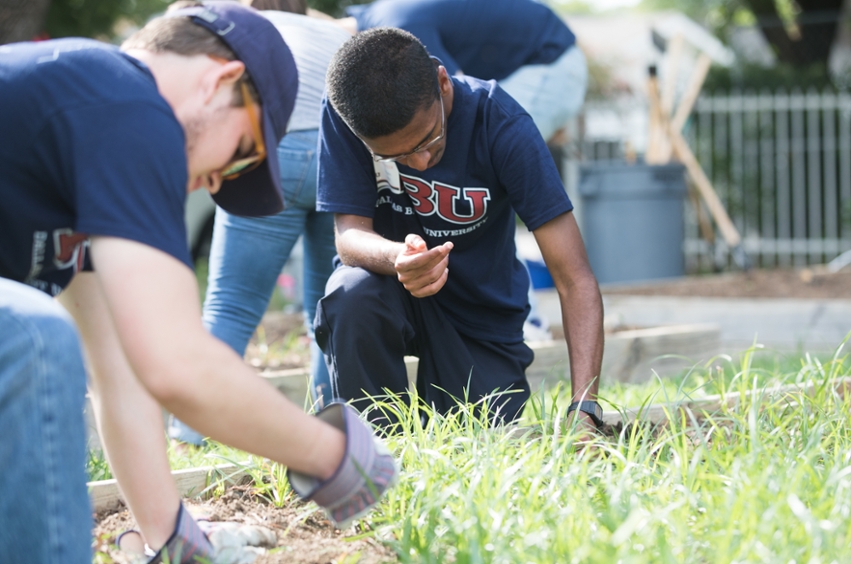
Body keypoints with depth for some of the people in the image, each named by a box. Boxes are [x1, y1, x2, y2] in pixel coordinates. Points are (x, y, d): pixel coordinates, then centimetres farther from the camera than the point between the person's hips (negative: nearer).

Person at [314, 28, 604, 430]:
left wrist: (583, 409, -38)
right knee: (352, 295, -34)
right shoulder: (341, 114, -23)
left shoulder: (501, 125, -26)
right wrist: (398, 258, -48)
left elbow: (575, 280, -27)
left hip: (483, 315, 0)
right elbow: (350, 233, -22)